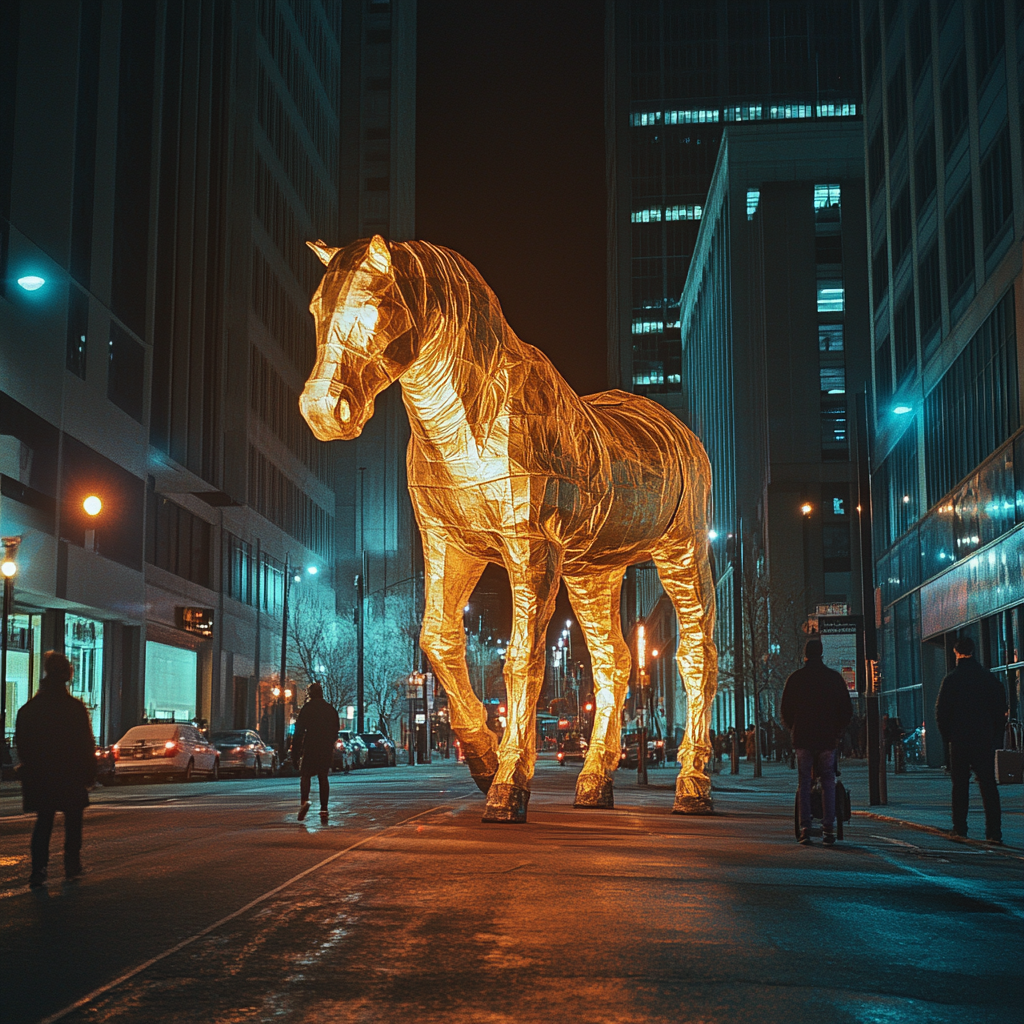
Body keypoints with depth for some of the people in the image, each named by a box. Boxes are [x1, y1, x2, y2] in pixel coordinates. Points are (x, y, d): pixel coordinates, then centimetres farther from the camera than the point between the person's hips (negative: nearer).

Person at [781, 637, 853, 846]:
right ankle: (828, 829, 0)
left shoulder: (795, 678, 0)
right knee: (828, 782, 7)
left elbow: (785, 711, 3)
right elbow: (847, 710, 4)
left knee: (804, 783, 5)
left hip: (802, 737, 0)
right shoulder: (834, 678, 2)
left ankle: (805, 829, -2)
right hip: (827, 739, 0)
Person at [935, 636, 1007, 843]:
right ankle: (994, 831, -4)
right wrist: (996, 735, 12)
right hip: (985, 740, 2)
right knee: (988, 785, 2)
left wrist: (947, 736, 6)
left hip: (960, 741, -2)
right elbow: (1001, 709, 6)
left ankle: (960, 828, 6)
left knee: (960, 786, 6)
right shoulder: (989, 677, 3)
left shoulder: (951, 679, -6)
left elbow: (941, 712, -6)